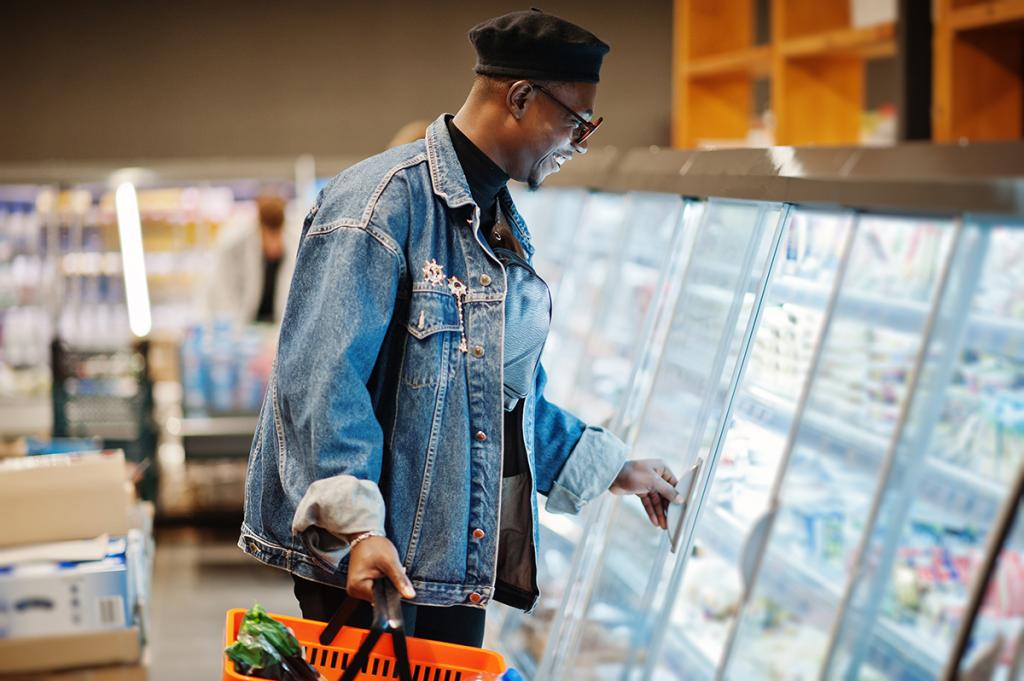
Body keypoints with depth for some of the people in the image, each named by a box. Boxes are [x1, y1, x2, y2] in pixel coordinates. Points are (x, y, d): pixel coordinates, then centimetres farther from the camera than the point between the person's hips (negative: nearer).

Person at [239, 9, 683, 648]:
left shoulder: (505, 228, 17)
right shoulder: (384, 199, -14)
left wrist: (614, 468, 30)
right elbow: (323, 377, -23)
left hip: (459, 549, 9)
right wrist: (356, 526, -30)